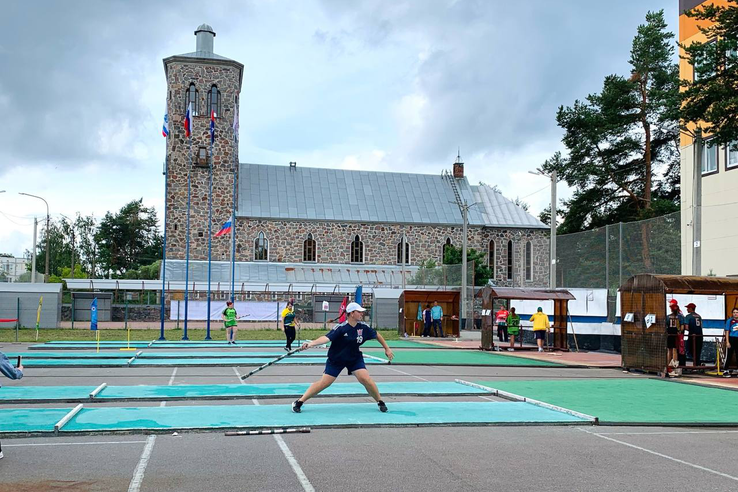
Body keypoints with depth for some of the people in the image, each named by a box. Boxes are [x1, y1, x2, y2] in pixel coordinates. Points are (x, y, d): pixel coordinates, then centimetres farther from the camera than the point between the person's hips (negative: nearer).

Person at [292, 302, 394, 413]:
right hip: (336, 359, -3)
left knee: (365, 379, -14)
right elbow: (326, 338, -38)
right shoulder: (341, 328, -25)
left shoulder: (363, 327, -9)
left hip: (355, 358, 4)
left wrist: (387, 348, 12)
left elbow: (376, 335, 10)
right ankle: (299, 402, 4)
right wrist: (310, 344, -53)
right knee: (325, 382, -8)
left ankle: (380, 402, 9)